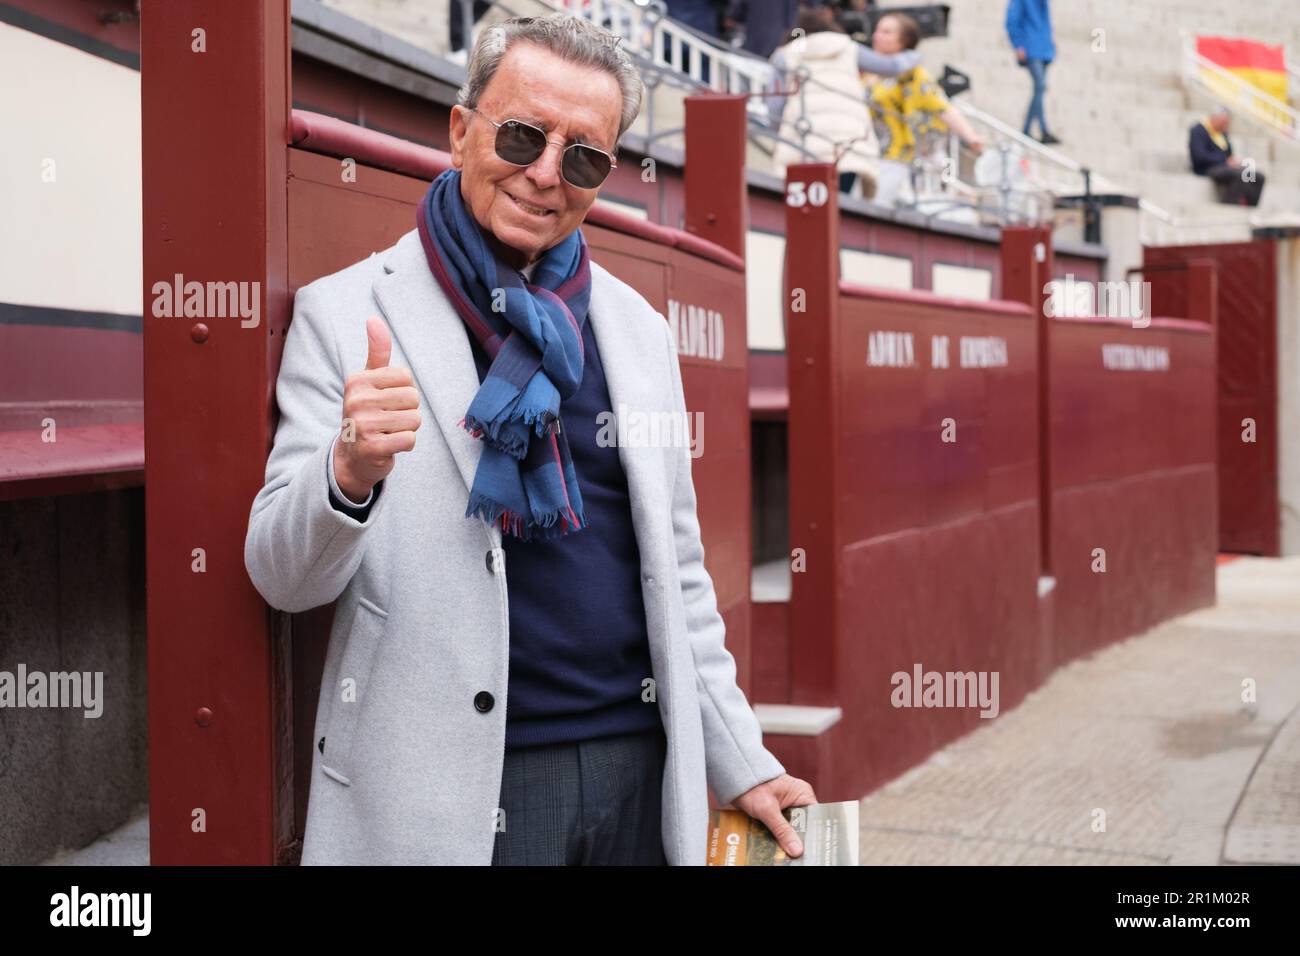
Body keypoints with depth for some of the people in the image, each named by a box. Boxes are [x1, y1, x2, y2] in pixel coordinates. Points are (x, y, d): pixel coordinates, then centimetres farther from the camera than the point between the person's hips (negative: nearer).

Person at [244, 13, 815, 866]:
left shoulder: (639, 329, 9)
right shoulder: (347, 313, -4)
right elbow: (284, 578, -8)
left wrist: (741, 762, 12)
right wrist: (350, 473, -28)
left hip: (643, 774, 5)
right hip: (453, 796, -4)